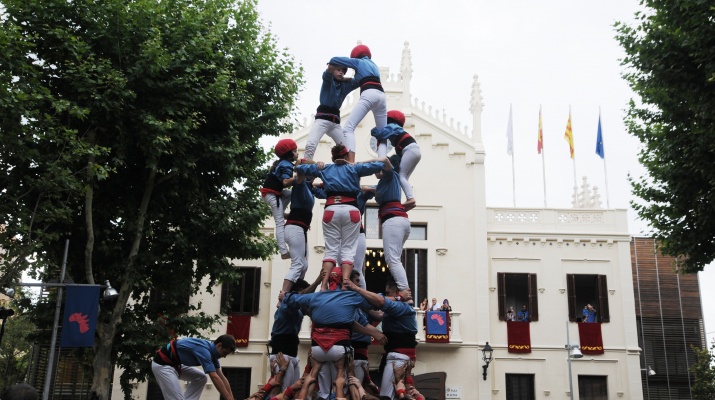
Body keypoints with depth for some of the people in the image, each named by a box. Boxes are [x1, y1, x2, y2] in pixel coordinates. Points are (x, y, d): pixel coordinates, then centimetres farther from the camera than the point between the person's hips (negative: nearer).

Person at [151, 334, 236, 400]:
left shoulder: (212, 350, 2)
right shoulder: (204, 350, -26)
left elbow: (221, 377, 3)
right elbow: (215, 378, -32)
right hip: (162, 364, -10)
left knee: (201, 378, 11)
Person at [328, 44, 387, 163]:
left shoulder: (358, 61, 18)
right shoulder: (373, 64, 36)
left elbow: (334, 60, 16)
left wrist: (330, 64, 39)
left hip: (369, 94, -6)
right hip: (381, 95, 7)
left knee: (348, 128, -13)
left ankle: (351, 163, -32)